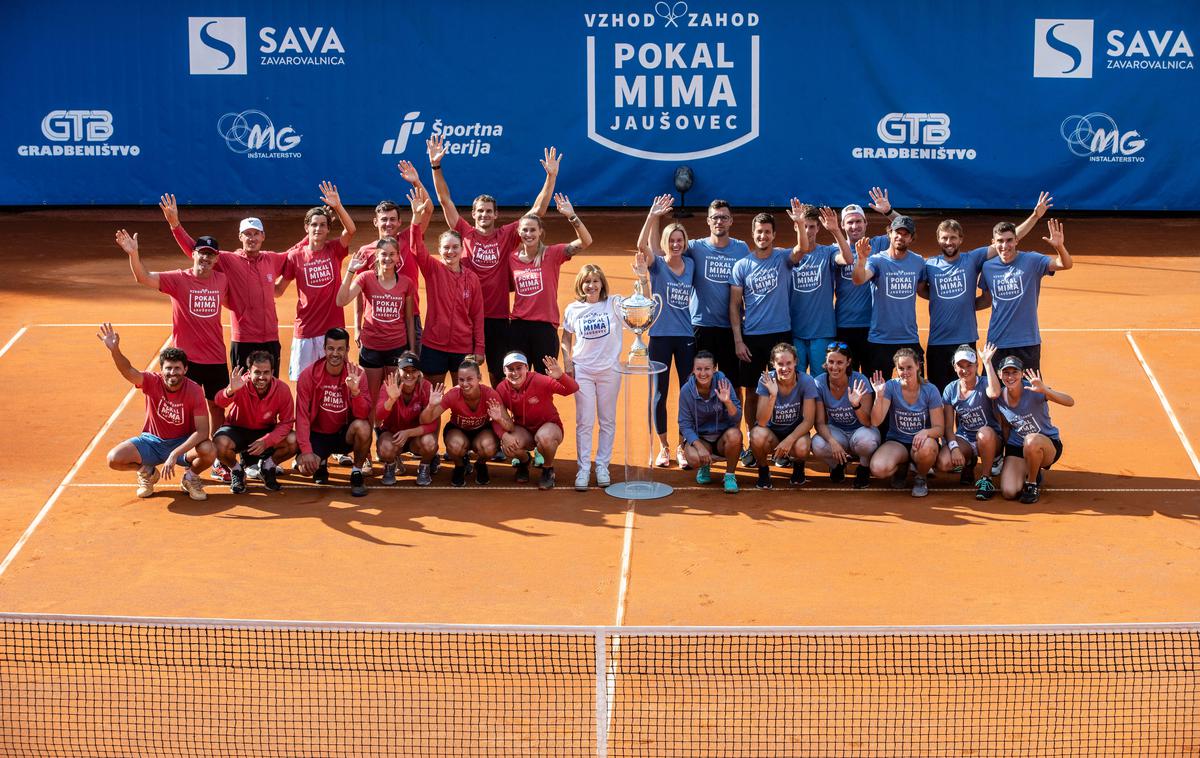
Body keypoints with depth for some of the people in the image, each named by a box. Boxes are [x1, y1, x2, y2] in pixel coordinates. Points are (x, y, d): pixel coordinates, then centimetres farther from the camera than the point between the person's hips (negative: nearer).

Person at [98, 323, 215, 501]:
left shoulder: (194, 391, -20)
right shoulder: (153, 382, -15)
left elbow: (202, 431, -26)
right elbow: (129, 371, -36)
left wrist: (174, 454, -36)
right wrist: (114, 350, -57)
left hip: (183, 442, -2)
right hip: (152, 441, 2)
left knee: (209, 451, -34)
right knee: (114, 459, -23)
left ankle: (191, 477, 3)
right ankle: (147, 472, 12)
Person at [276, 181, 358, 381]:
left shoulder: (334, 250, 2)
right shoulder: (295, 256, 1)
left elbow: (350, 230, -16)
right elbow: (278, 290, 4)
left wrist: (337, 206, -28)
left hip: (333, 329, 0)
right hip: (305, 332, 0)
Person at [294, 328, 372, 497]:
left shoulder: (356, 374, -11)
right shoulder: (309, 375, -12)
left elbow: (363, 415, -18)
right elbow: (302, 415, -13)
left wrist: (355, 390, -36)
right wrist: (306, 451, -22)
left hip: (345, 434, 0)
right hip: (318, 434, 0)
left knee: (362, 427, -33)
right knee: (305, 466, -26)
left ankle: (357, 473, -8)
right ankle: (321, 463, 14)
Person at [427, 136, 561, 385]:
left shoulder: (507, 235, 5)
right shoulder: (464, 233, 3)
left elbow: (538, 211, 3)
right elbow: (445, 200, 0)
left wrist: (551, 177, -5)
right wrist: (436, 165, -8)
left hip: (498, 317, 1)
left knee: (499, 375, 7)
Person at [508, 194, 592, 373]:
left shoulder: (552, 254, -4)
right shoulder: (512, 257, 6)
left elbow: (585, 242, -15)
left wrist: (572, 217, -26)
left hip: (545, 326, -3)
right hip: (518, 326, 3)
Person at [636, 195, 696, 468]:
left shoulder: (691, 265, 7)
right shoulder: (657, 264, -2)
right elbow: (642, 245, -21)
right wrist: (652, 216, -31)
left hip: (687, 336, 3)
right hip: (660, 336, -2)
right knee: (659, 393, 2)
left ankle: (683, 446, 14)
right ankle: (663, 447, 14)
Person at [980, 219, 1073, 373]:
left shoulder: (1032, 261, -5)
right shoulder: (988, 267, 5)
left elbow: (1066, 264, -17)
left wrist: (1059, 246, -34)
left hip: (1027, 342, -2)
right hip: (997, 342, 3)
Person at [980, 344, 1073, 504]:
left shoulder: (1033, 391, -18)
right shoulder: (999, 396, -5)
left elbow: (1069, 402, -29)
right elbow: (993, 392, -32)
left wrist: (1044, 390, -46)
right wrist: (987, 363, -23)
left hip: (1048, 445, -4)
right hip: (1016, 448, 4)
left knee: (1032, 440, -41)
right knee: (1009, 493, -18)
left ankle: (1033, 484, -11)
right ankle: (1030, 475, 20)